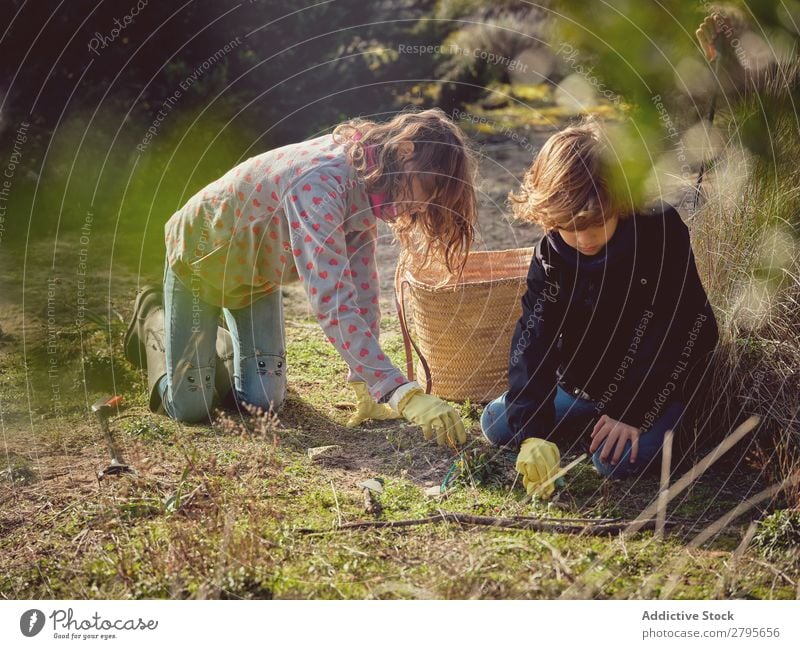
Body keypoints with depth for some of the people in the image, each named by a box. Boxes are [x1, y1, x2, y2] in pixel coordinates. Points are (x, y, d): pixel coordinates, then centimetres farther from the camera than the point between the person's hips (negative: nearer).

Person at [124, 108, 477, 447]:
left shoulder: (366, 185, -17)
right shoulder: (319, 183, -43)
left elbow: (361, 289, -14)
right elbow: (331, 303, -50)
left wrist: (368, 390, -18)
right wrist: (404, 394, -53)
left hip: (257, 272, 7)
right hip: (201, 255, -6)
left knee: (263, 403, 1)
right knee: (188, 407, -4)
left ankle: (214, 342, 32)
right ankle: (151, 320, 25)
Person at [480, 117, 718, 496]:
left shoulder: (663, 233, -22)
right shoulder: (550, 255, -13)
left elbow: (676, 329, -19)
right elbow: (534, 340, -19)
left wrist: (632, 413, -23)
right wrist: (533, 431, -30)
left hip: (650, 385, -4)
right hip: (580, 385, 4)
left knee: (618, 461, -27)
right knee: (496, 424, -2)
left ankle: (661, 427, 4)